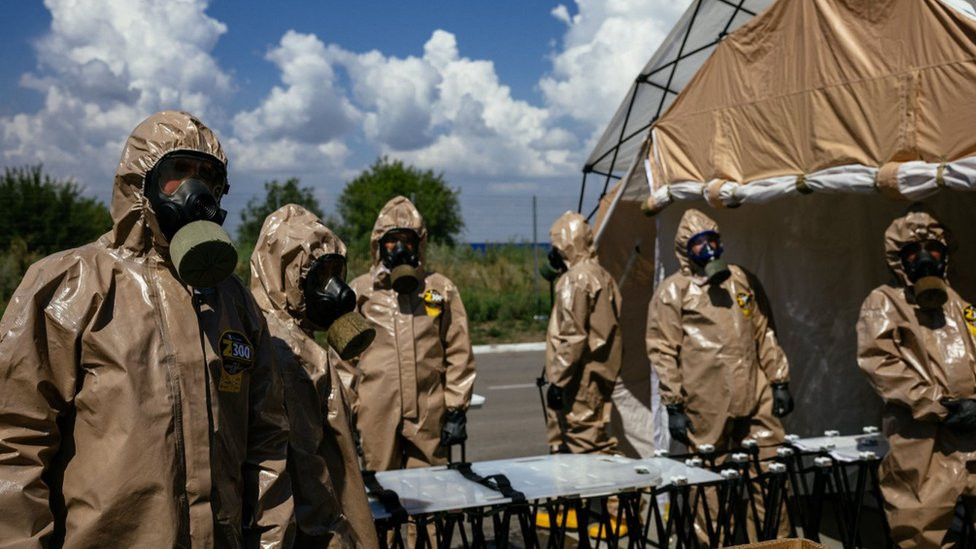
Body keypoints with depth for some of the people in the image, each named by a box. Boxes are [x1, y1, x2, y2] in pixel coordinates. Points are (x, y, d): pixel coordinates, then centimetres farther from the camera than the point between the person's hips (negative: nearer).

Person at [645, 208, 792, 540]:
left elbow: (765, 335, 17)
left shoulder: (743, 281, 14)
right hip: (707, 406, -4)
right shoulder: (672, 292, -1)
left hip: (755, 398, 4)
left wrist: (779, 381, 12)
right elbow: (663, 352, -4)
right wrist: (674, 406, -9)